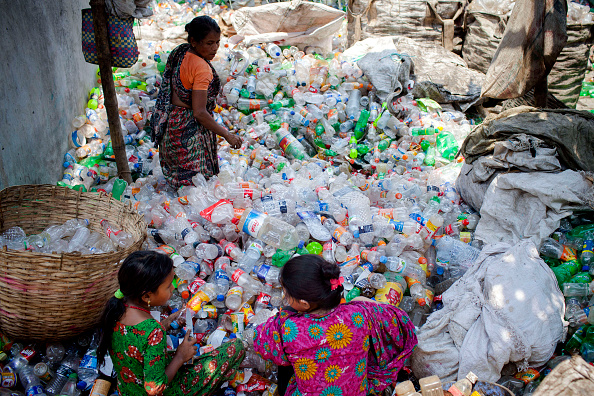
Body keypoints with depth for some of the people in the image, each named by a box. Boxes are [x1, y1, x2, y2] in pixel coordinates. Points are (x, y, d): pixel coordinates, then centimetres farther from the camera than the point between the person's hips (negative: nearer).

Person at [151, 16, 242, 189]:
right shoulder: (201, 68, -24)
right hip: (189, 131, -9)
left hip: (171, 122, 9)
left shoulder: (179, 53, 3)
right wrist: (227, 135, -18)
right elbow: (199, 112, -25)